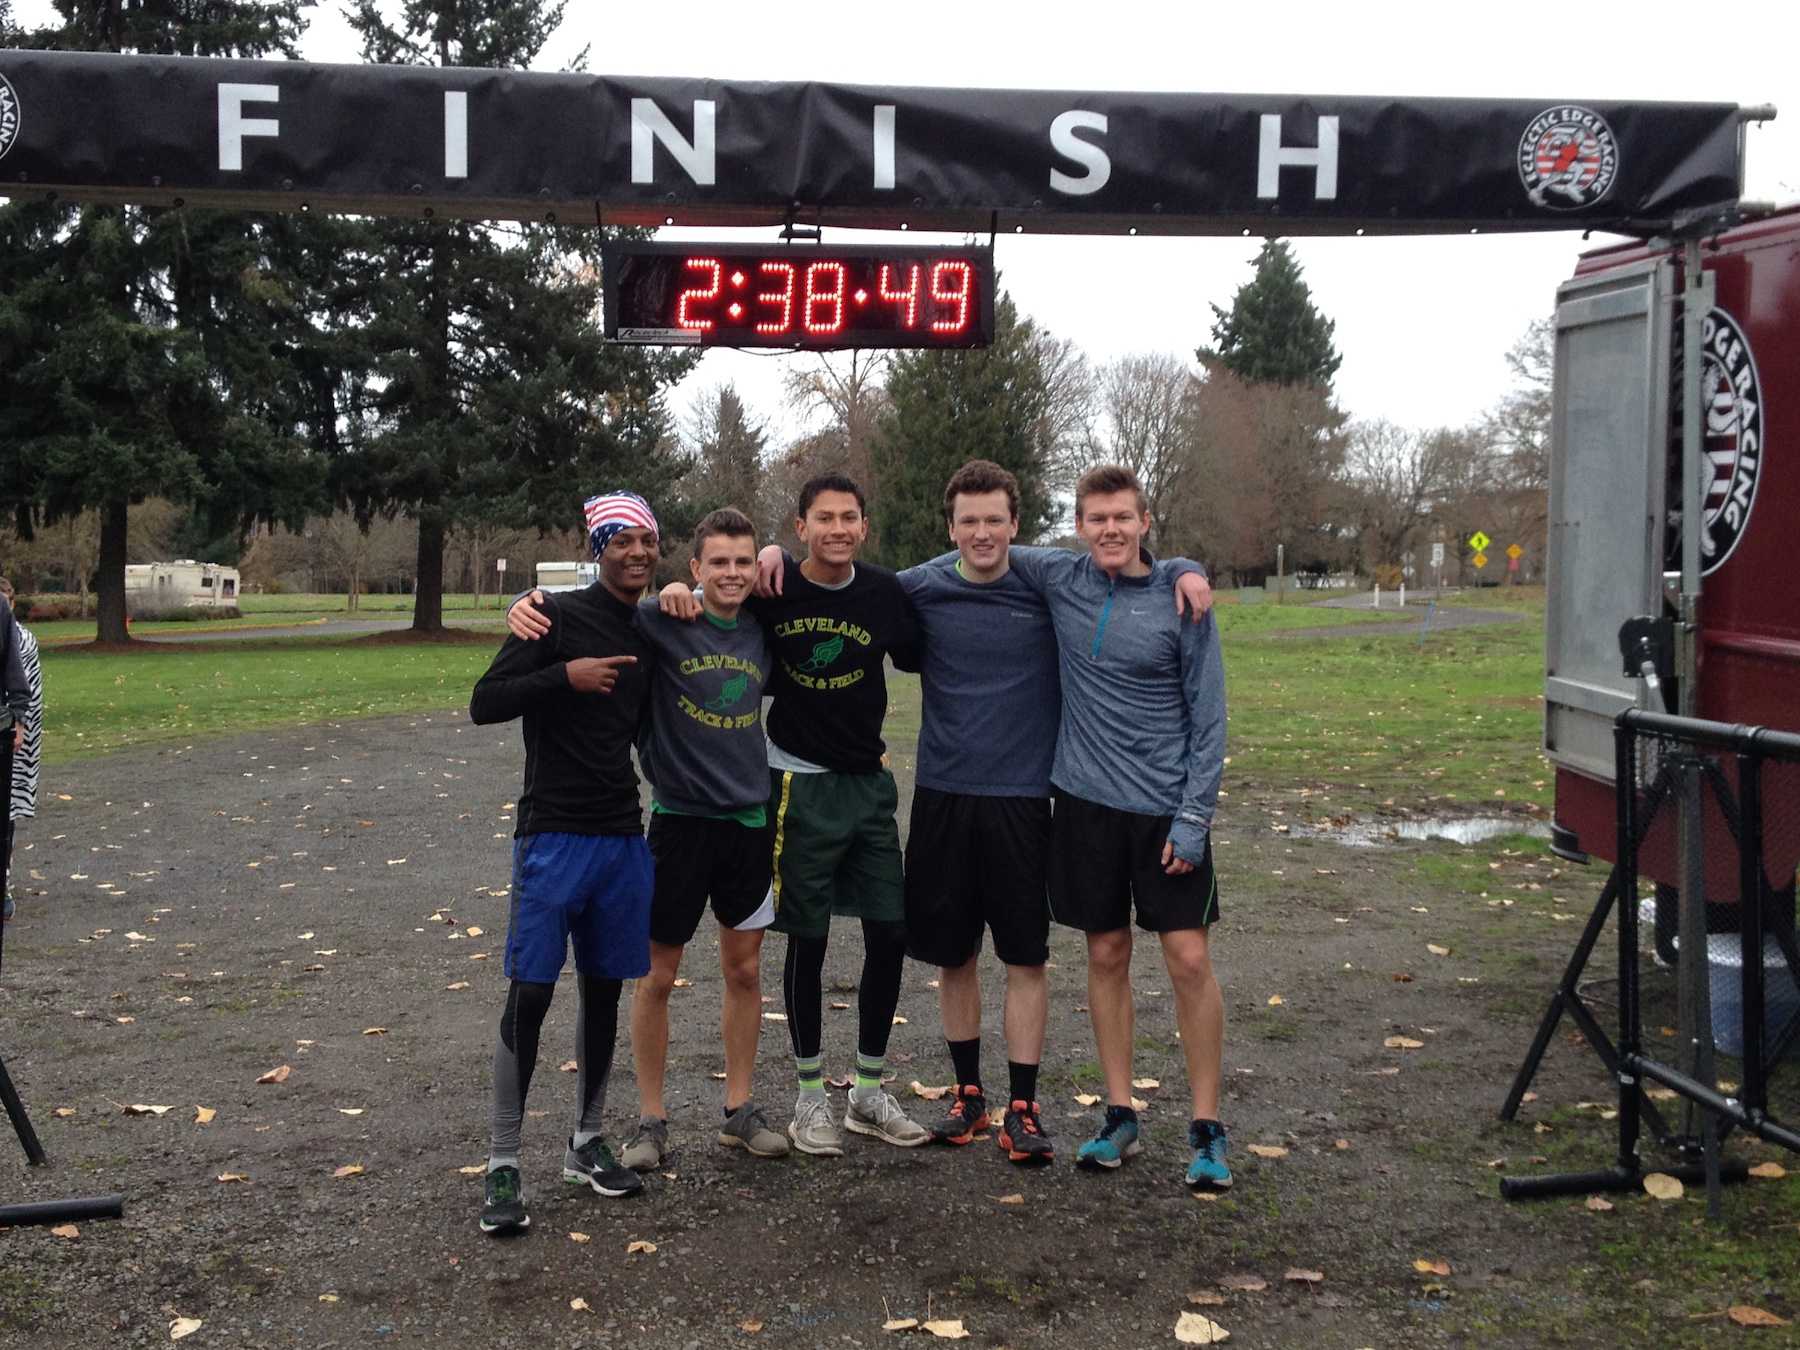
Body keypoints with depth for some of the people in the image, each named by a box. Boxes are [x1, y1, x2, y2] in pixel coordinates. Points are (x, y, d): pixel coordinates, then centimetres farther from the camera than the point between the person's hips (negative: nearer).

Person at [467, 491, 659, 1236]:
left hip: (622, 837, 6)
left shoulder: (649, 636, 11)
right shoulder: (558, 615, -7)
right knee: (530, 994, -5)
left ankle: (587, 1144, 26)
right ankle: (503, 1165, 4)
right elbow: (484, 702, -12)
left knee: (603, 992, 12)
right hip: (553, 835, -6)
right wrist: (566, 675, -22)